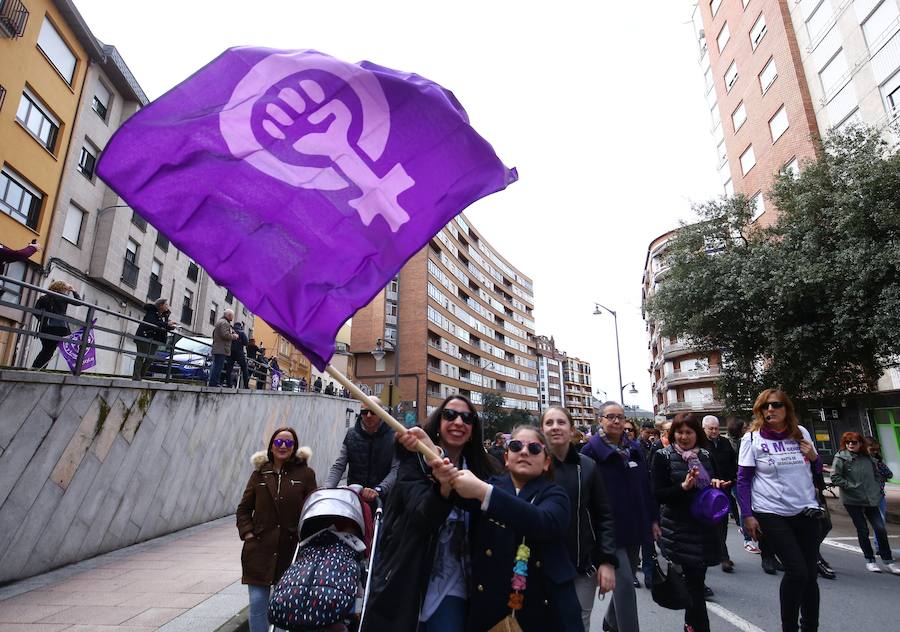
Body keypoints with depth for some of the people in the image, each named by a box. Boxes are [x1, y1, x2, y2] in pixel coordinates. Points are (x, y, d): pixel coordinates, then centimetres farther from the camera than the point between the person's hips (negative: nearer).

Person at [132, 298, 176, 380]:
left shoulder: (165, 315, 13)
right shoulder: (151, 311, -8)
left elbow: (165, 327, 12)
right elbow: (152, 322, -25)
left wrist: (171, 327, -10)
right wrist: (166, 324, -29)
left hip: (155, 339, 7)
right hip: (145, 336, -7)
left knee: (151, 358, 3)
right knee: (141, 356, -5)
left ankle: (141, 375, 11)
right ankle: (136, 376, -2)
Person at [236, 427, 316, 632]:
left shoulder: (305, 473, -2)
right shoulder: (259, 473, 5)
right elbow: (243, 509, 11)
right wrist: (247, 533, -1)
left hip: (291, 550, -1)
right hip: (260, 549, 1)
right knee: (258, 604, 4)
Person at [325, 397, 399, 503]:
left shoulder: (393, 436, -8)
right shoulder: (351, 435, 2)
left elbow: (396, 470, -16)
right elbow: (338, 466, 1)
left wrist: (378, 490, -30)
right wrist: (327, 488, -16)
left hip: (382, 498, -2)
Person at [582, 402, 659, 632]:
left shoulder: (633, 448, 8)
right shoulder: (591, 451, -11)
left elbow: (646, 486, 12)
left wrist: (653, 519, 11)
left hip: (635, 525, 6)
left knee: (623, 579, 18)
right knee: (624, 581, -10)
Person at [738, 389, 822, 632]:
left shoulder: (801, 432, 3)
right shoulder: (752, 438, -9)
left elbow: (816, 469, 16)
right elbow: (743, 480, -7)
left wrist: (813, 457, -6)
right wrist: (747, 515, -11)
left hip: (806, 512, 4)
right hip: (772, 514, -4)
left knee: (810, 574, 11)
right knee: (797, 571, -8)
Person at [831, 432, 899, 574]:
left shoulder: (867, 457, 8)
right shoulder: (841, 457, -10)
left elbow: (876, 474, 21)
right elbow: (835, 477, -13)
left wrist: (877, 488, 7)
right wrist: (851, 486, -15)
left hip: (870, 499, 4)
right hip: (852, 500, -4)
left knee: (880, 529, 2)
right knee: (863, 531, 4)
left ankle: (888, 561, 18)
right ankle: (869, 560, 19)